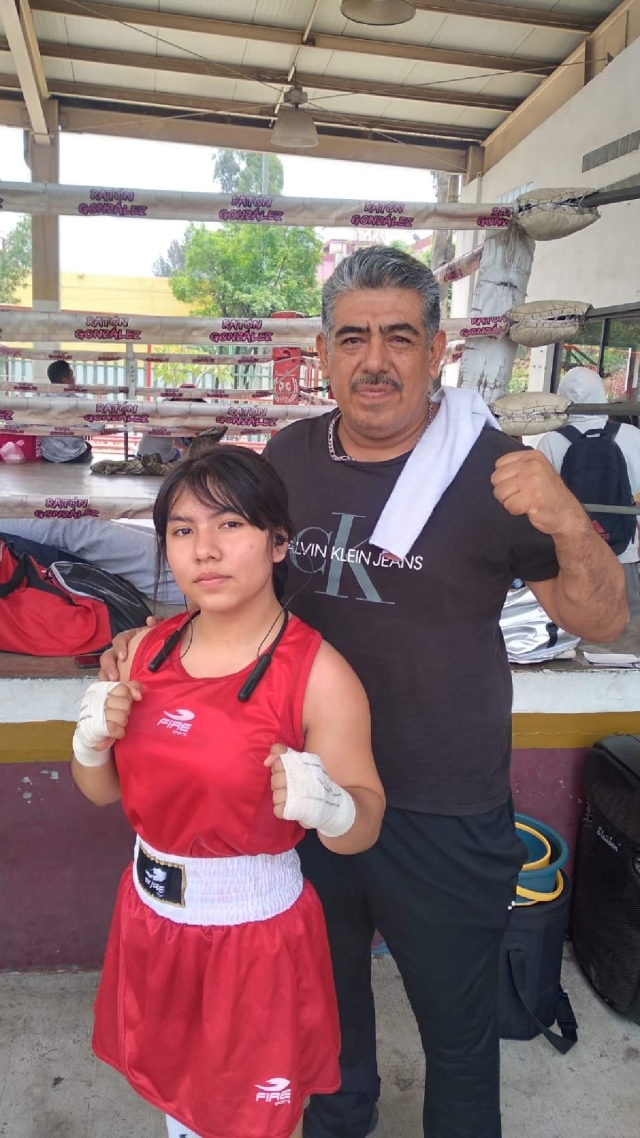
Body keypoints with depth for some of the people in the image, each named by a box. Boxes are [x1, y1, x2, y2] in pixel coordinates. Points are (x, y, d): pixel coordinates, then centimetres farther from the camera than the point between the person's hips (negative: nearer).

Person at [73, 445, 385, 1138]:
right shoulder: (148, 650, -4)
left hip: (256, 928, -5)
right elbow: (104, 791, 6)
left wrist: (327, 806, -36)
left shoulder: (317, 672, -21)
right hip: (149, 917, 5)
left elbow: (363, 828, -16)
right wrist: (92, 741, -14)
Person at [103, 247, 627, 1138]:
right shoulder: (291, 456, -4)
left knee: (458, 1027, 19)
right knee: (326, 990, 30)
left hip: (443, 816, -4)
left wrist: (568, 522, -31)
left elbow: (601, 623, -13)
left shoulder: (488, 471, -16)